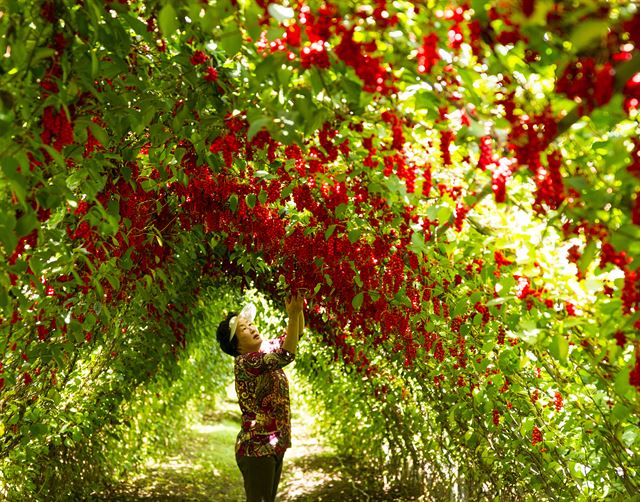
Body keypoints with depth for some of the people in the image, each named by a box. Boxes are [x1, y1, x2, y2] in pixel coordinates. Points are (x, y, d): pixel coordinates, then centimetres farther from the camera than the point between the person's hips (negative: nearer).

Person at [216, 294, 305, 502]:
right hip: (256, 448, -9)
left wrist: (299, 308, -6)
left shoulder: (266, 350, 8)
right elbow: (286, 355, -28)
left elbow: (295, 335, 12)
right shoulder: (244, 362, -17)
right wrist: (293, 314, -29)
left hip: (274, 447, 9)